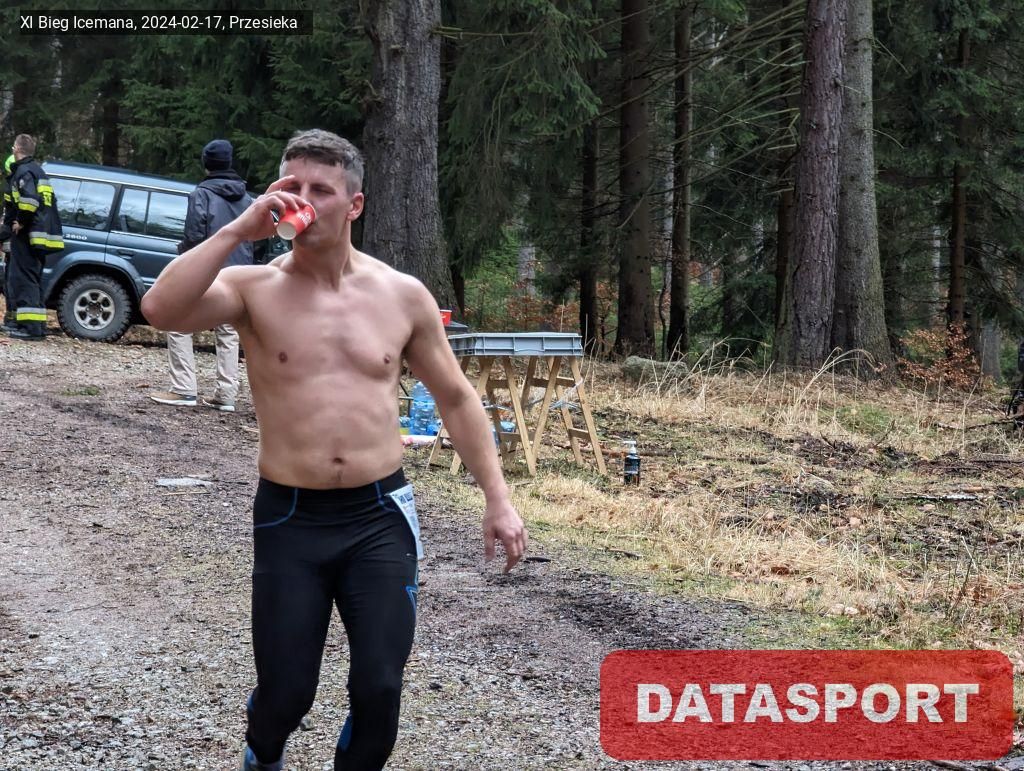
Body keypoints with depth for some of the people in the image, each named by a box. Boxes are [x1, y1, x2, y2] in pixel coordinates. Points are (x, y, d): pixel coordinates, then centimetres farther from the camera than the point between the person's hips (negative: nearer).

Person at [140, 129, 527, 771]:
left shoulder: (403, 295, 2)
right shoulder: (253, 288, -4)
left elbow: (456, 398, 10)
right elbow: (161, 310, -23)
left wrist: (498, 499, 5)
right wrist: (238, 231, -22)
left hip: (380, 515, 1)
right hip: (289, 519, -1)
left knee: (379, 689, -4)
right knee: (286, 691, 2)